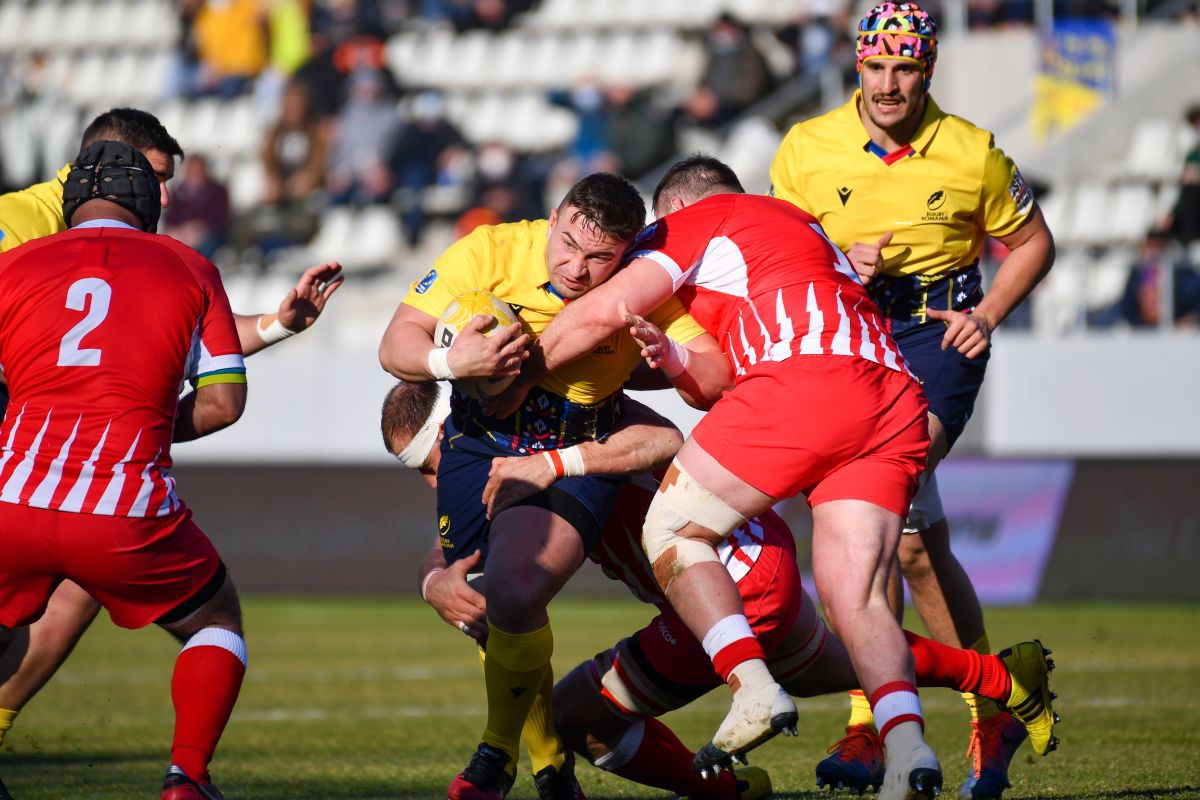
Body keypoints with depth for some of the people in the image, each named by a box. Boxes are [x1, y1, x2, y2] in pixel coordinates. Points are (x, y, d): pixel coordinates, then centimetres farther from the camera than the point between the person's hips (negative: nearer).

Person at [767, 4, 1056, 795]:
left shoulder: (973, 154, -2)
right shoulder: (807, 149, 0)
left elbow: (1033, 242, 12)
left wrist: (988, 315, -4)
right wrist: (840, 265, -11)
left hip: (938, 339, -3)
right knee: (916, 541, 1)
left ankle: (869, 727, -23)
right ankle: (992, 715, 15)